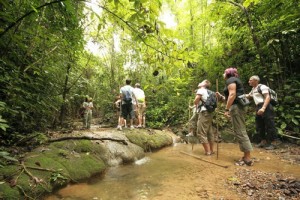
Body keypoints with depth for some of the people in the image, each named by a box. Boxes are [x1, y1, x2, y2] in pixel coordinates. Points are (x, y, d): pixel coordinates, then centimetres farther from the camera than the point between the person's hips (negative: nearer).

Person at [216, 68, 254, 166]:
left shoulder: (230, 80, -3)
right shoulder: (234, 80, 27)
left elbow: (232, 95, -18)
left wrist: (226, 109, -21)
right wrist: (221, 97, 25)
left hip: (236, 107, -11)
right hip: (238, 107, 11)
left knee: (240, 132, -9)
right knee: (241, 131, 10)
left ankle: (248, 158, -6)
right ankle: (246, 156, 14)